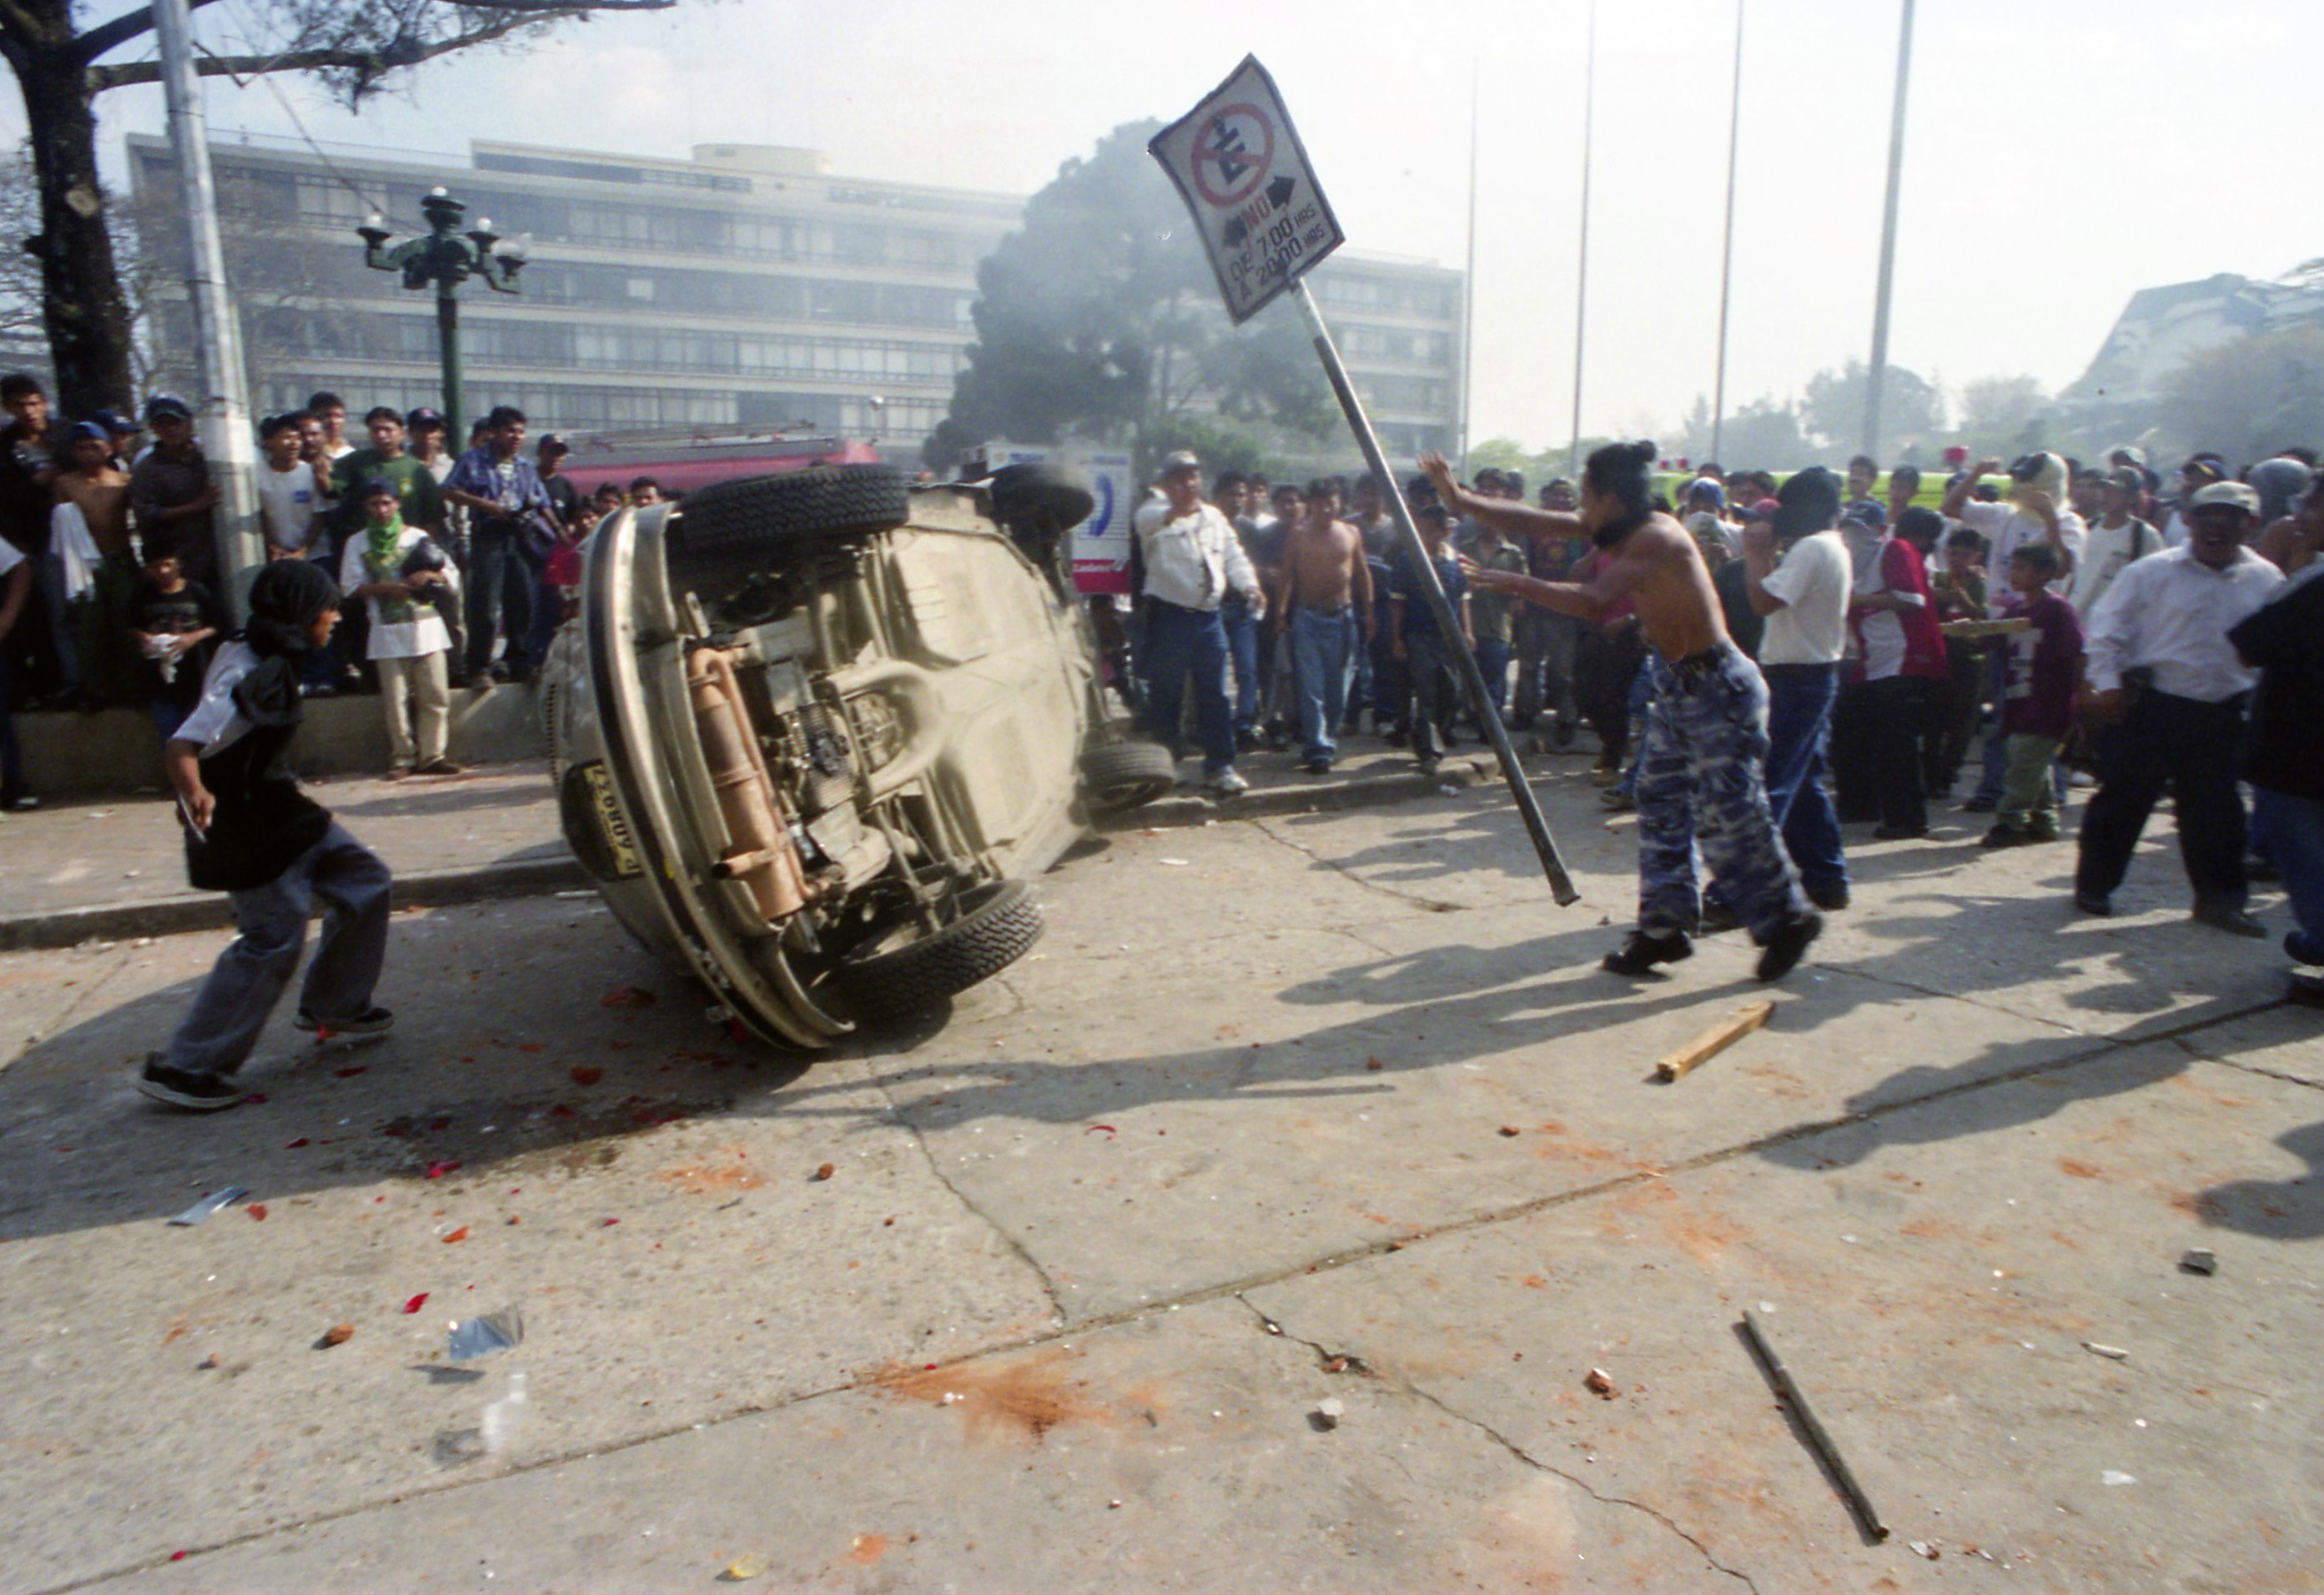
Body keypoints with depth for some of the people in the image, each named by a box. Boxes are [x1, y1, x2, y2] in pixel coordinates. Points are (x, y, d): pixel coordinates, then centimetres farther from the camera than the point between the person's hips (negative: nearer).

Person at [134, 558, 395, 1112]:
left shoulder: (270, 661, 6)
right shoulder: (250, 675, -24)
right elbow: (184, 747, -32)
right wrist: (197, 796, -49)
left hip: (277, 810, 10)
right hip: (246, 826, -10)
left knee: (365, 881, 12)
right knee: (275, 937, -8)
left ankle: (333, 1006, 27)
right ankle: (183, 1067, 4)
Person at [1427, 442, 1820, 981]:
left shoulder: (1656, 537, -23)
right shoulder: (1618, 532, 5)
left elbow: (1593, 602, -37)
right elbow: (1539, 523, 8)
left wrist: (1517, 584, -31)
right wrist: (1464, 501, 6)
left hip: (1718, 688, -10)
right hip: (1677, 687, 10)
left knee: (1727, 821, -3)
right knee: (1660, 807, 10)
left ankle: (1787, 921, 15)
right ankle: (1665, 926, 18)